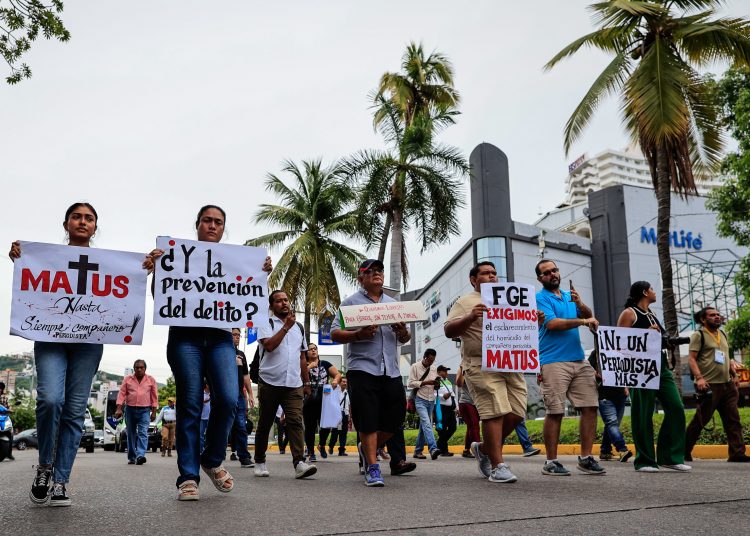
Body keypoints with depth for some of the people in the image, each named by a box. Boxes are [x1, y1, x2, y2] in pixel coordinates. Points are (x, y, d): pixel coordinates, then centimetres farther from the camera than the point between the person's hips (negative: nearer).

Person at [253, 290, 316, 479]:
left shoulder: (299, 327, 19)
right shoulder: (266, 325, 3)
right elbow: (269, 345, -16)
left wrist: (307, 382, 19)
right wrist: (287, 326, -14)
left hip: (294, 384, 3)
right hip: (269, 382, -3)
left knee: (295, 422, -10)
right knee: (265, 423, 6)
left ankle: (299, 463, -18)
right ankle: (260, 462, 18)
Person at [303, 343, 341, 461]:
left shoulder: (325, 364, 12)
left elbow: (338, 374, 6)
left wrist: (335, 380, -16)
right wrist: (310, 366, -12)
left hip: (324, 401, 1)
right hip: (309, 402, -1)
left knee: (326, 425, -5)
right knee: (310, 428, 0)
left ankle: (322, 445, 24)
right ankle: (311, 452, 15)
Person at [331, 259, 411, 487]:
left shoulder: (393, 303, 20)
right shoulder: (351, 302, 5)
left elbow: (404, 339, 22)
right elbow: (335, 334, -2)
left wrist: (403, 333, -2)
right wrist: (358, 334, -19)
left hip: (391, 371, 5)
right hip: (362, 368, -5)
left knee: (395, 417, 6)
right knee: (368, 421, -5)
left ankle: (367, 448, 30)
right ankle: (373, 468, 3)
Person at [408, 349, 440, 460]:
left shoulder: (434, 369, 15)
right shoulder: (415, 367, -2)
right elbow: (410, 384, -7)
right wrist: (424, 382, -18)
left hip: (431, 400, 6)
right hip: (420, 400, -6)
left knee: (423, 426, 9)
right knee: (426, 423, -20)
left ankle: (418, 451, 15)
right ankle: (433, 448, -31)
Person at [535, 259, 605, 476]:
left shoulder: (569, 296, 20)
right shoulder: (540, 298, -1)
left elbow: (589, 317, 12)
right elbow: (552, 323, -14)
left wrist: (580, 304, -8)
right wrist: (582, 321, -8)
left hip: (579, 360, 7)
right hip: (554, 362, -6)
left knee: (590, 407, 1)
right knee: (555, 412, -6)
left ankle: (586, 458, 8)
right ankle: (551, 462, 2)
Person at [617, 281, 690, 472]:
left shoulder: (652, 315, 21)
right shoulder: (629, 314, -3)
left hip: (661, 368, 8)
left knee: (676, 408, -2)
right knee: (643, 415, -4)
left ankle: (671, 457, 5)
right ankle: (644, 461, 4)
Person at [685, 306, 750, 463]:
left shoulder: (722, 334, 18)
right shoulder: (699, 335, -3)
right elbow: (691, 358, -11)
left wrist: (734, 374, 15)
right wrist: (699, 377, -23)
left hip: (727, 385, 7)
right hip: (709, 385, -7)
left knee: (733, 420, 1)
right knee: (700, 421, -3)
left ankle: (737, 453, 1)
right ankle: (684, 451, 9)